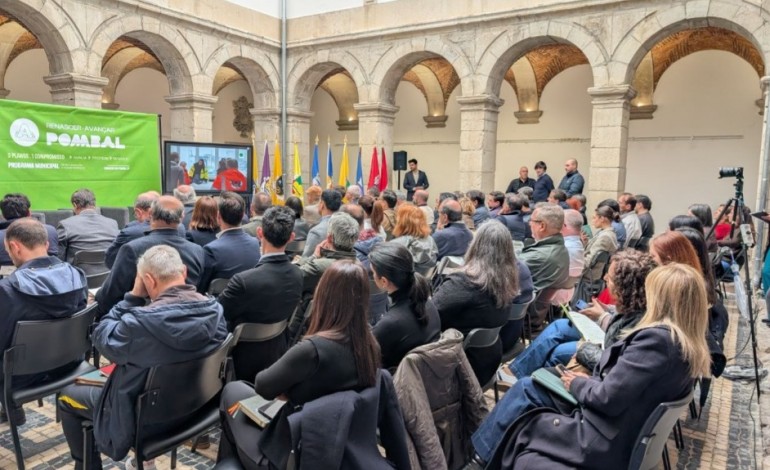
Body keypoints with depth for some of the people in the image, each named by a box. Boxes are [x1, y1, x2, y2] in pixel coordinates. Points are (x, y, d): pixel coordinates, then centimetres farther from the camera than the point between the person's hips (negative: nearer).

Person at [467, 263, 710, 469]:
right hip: (626, 431, 9)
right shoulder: (688, 342, 4)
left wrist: (577, 384, -6)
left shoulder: (656, 338, -25)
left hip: (605, 441, -9)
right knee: (526, 388, 10)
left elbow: (608, 398, -24)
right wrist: (589, 381, 1)